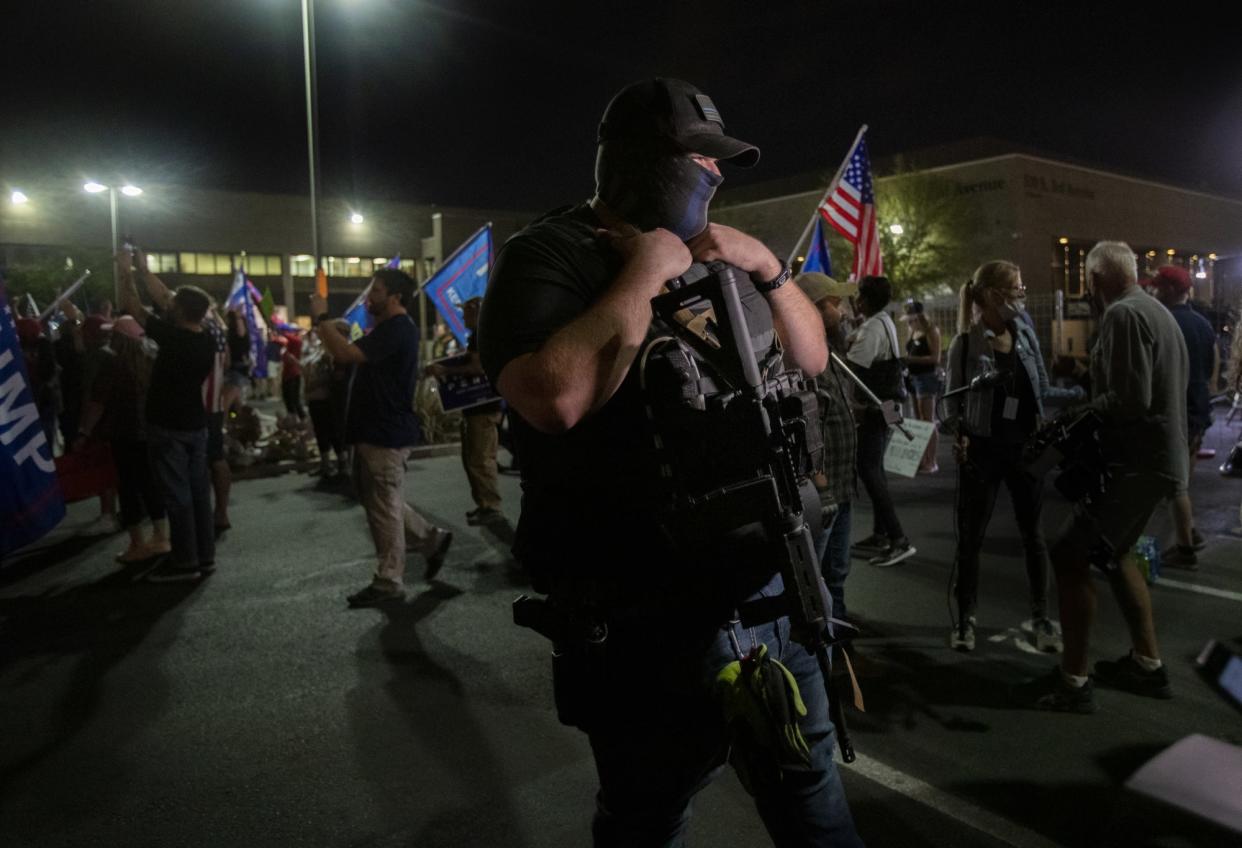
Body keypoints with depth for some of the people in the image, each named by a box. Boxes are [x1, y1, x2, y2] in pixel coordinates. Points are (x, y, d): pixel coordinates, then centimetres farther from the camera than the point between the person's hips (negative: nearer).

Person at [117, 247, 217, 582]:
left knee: (177, 494, -2)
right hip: (196, 425, 7)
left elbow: (132, 307, -7)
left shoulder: (172, 337, -18)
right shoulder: (206, 339, 1)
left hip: (168, 428, -7)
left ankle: (185, 561, 4)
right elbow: (163, 300, 14)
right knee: (198, 490, 10)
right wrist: (143, 270, 20)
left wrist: (126, 272, 7)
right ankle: (205, 555, 16)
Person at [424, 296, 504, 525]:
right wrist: (445, 370, 17)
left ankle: (492, 508, -4)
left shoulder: (480, 335, -14)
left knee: (481, 459, -9)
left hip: (483, 408, -11)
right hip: (474, 406, 11)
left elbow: (478, 367, -25)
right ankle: (483, 504, 22)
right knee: (471, 459, 15)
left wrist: (445, 371, -21)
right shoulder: (477, 335, 19)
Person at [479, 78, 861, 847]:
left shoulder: (716, 255, 14)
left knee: (808, 780, 24)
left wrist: (767, 266, 0)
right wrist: (645, 272, -18)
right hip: (650, 614, -6)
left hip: (773, 581, 7)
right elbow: (557, 398, -28)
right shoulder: (550, 255, -10)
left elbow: (813, 358, 16)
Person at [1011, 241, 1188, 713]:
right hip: (1159, 457, 10)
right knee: (1112, 552, 21)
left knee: (1070, 555, -8)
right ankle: (1147, 665, 28)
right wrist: (1090, 410, 12)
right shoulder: (1157, 312, 16)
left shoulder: (1122, 315, -17)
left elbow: (1131, 400, -25)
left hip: (1136, 461, -10)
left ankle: (1072, 682, -3)